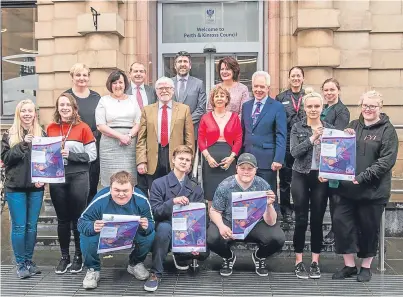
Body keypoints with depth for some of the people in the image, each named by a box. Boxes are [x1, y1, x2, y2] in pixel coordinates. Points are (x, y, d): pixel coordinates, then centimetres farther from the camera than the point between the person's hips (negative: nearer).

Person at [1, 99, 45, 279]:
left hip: (36, 187, 2)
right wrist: (22, 145, -19)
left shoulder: (41, 134, 7)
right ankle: (20, 264, 10)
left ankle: (29, 261, 21)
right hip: (15, 187, -2)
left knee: (32, 225, 8)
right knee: (19, 226, 0)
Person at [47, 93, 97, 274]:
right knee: (62, 219, 10)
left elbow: (92, 154, -5)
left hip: (78, 177, -3)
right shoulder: (51, 128, 6)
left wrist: (70, 155, -15)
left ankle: (78, 256, 18)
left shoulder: (83, 128, -3)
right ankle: (64, 257, 22)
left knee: (78, 218, 5)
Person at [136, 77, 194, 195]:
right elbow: (141, 139, 5)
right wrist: (141, 161, -4)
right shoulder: (147, 110, 9)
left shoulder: (184, 109, 6)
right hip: (153, 161, 1)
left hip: (176, 159, -1)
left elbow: (189, 138, 3)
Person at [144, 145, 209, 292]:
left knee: (203, 252, -23)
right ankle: (155, 273, -21)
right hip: (166, 230, -3)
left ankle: (181, 256, 16)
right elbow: (154, 212, -13)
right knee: (164, 226, -37)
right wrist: (173, 202, -30)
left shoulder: (196, 188, 7)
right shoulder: (159, 183, -3)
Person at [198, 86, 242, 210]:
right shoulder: (206, 118, 6)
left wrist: (232, 157, -8)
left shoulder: (234, 117, 7)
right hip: (210, 159, 0)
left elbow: (238, 139, 4)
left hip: (228, 159, 0)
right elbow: (201, 140, 4)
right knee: (211, 192, 2)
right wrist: (208, 156, -9)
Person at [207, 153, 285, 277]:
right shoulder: (225, 186, -13)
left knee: (278, 238, -26)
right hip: (229, 223, 0)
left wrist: (269, 205, -34)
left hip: (256, 224, 1)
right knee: (212, 239, -30)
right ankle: (228, 257, 9)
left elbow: (271, 222, -13)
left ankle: (259, 256, 12)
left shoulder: (263, 186, -12)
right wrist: (221, 226, -25)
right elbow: (214, 211, -4)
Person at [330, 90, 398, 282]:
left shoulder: (387, 130, -4)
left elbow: (387, 160, -13)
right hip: (347, 187, 4)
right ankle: (349, 265, 18)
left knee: (369, 228, 8)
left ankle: (366, 267, 27)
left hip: (373, 189, -4)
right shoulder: (353, 125, 9)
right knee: (341, 223, 1)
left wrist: (362, 177, -20)